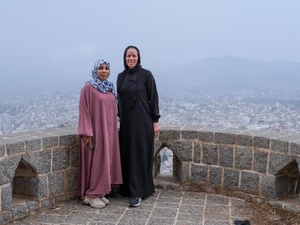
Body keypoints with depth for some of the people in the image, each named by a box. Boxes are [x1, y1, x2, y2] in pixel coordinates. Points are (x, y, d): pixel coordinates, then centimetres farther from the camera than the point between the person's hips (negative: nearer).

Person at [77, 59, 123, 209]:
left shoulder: (110, 88, 12)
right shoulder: (88, 88, -9)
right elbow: (84, 111, -12)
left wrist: (113, 130, 15)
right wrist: (87, 133, -18)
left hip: (109, 131, 7)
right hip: (95, 131, -7)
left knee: (106, 161, 10)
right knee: (96, 162, -3)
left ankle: (100, 192, 20)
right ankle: (91, 195, 8)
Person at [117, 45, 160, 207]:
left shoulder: (146, 74, -6)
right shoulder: (121, 76, 9)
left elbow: (153, 98, -6)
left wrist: (155, 121, -9)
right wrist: (120, 118, 14)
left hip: (142, 121, -5)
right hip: (126, 121, 5)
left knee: (140, 155, -4)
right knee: (127, 155, 10)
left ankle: (137, 193, -1)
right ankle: (128, 188, 23)